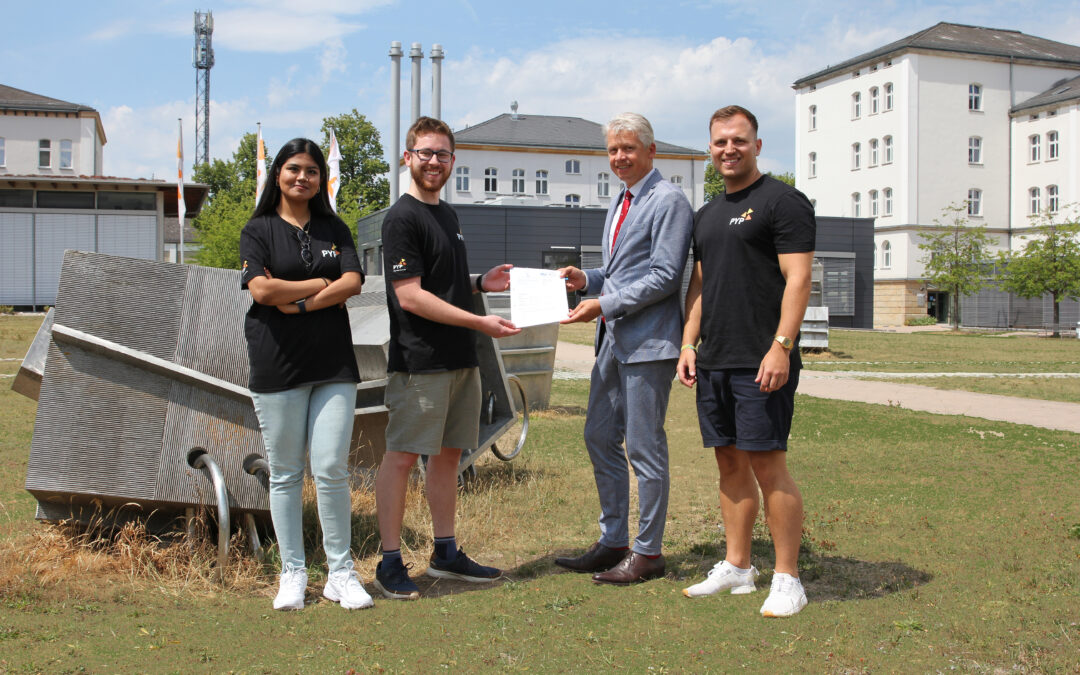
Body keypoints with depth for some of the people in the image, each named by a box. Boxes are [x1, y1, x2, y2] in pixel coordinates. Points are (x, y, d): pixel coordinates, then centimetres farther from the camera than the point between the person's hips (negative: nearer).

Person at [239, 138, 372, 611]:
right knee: (285, 473, 5)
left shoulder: (335, 230, 13)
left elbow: (353, 283, -3)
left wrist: (298, 303, -11)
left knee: (332, 470, -2)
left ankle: (341, 572, 9)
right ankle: (293, 573, 16)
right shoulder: (259, 230, 4)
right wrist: (322, 283, -4)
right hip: (277, 365, -2)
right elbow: (261, 289, -11)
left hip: (334, 362, 2)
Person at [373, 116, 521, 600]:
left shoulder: (448, 214, 18)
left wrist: (481, 283, 8)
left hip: (460, 359, 9)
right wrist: (479, 322, -19)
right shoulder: (402, 218, -10)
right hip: (420, 361, -9)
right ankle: (390, 562, 4)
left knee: (448, 454, 13)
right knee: (402, 456, -3)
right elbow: (411, 296, -17)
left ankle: (446, 554, 22)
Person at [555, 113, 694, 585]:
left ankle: (648, 553, 9)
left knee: (644, 448, -3)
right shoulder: (620, 203, 18)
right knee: (599, 437, 13)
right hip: (614, 338, 10)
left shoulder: (668, 201, -11)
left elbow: (663, 277, -18)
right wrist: (587, 279, 6)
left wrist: (603, 304, -19)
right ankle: (612, 541, 24)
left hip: (648, 340, -9)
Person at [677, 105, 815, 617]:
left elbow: (798, 278, -11)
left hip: (761, 363, -7)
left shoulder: (782, 201, -4)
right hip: (713, 363, 8)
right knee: (730, 464, 11)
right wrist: (689, 344, 12)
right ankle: (736, 567, 20)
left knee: (768, 465, -7)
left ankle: (787, 579, 1)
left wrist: (781, 347, -20)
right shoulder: (708, 214, 19)